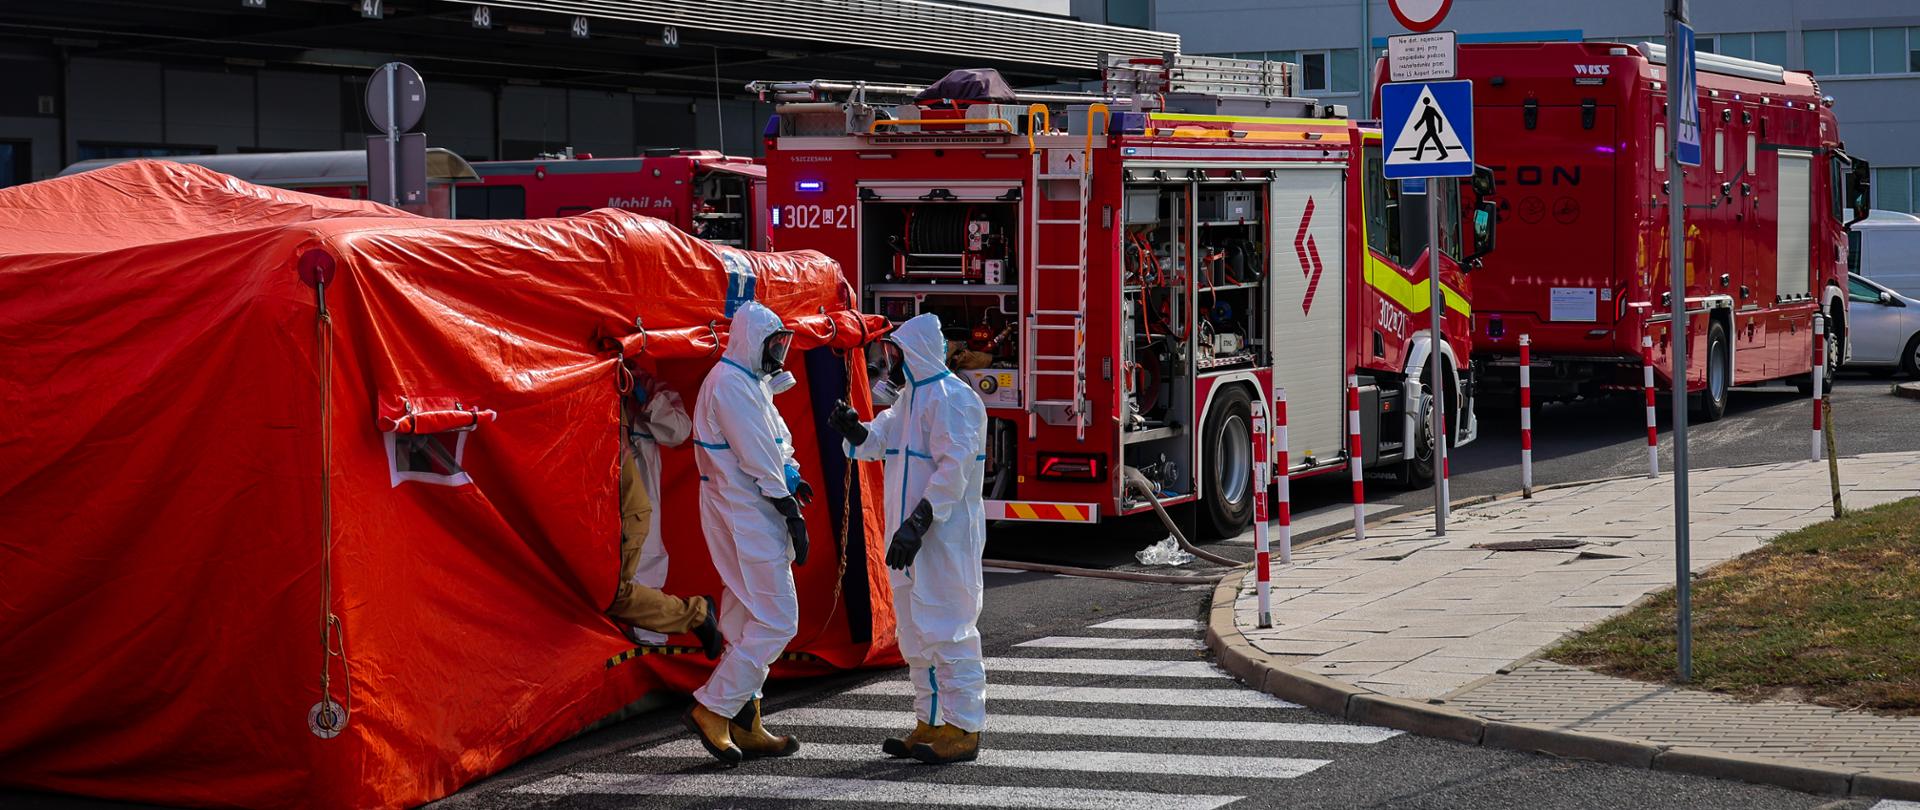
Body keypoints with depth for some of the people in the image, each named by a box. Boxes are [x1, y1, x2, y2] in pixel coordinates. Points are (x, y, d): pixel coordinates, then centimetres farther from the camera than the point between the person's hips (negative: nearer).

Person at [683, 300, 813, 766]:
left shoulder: (750, 383, 19)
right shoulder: (730, 384, -15)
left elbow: (771, 444, 20)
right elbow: (757, 458, -18)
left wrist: (789, 478, 2)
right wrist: (792, 514, -16)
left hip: (748, 514, 11)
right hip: (747, 517, -11)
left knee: (748, 622, 12)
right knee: (777, 622, -11)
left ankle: (745, 727, 16)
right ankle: (712, 709, -7)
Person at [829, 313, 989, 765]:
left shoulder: (952, 399, -15)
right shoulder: (912, 397, 17)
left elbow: (955, 468, -22)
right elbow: (880, 441, 23)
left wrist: (918, 524, -26)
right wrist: (855, 429, 0)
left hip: (945, 536, -11)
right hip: (914, 536, 11)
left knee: (946, 629, -9)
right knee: (916, 631, 15)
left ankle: (964, 731, -4)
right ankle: (931, 724, 23)